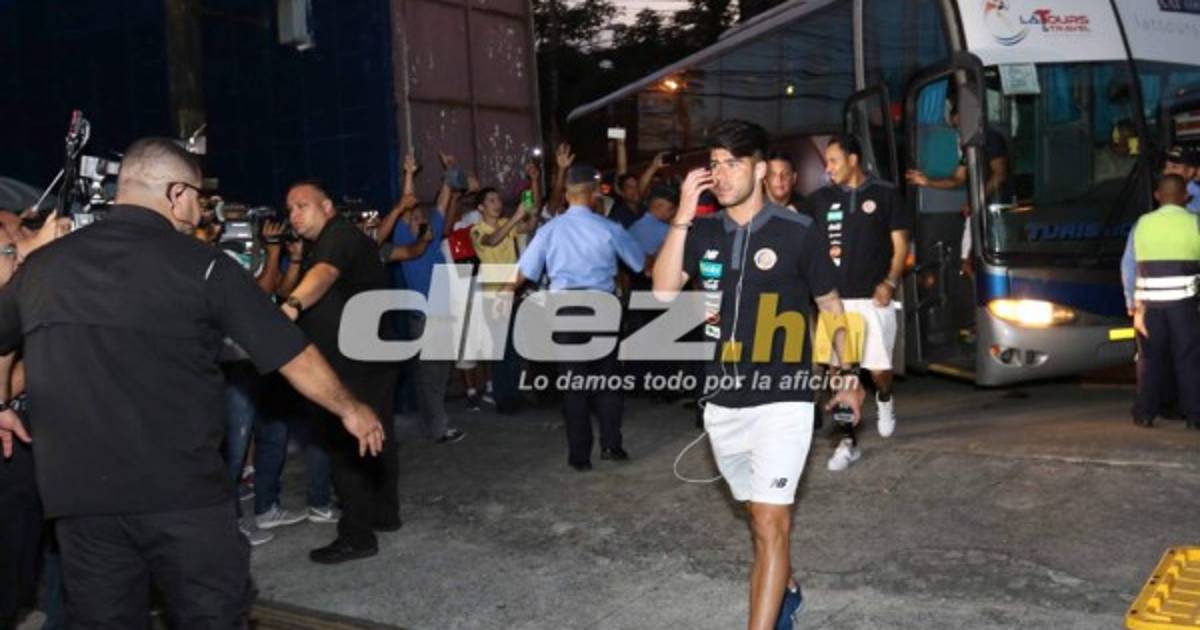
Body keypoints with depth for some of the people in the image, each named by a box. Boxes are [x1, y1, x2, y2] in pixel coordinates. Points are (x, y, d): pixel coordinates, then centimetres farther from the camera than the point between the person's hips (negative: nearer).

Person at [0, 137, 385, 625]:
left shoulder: (42, 264, 7)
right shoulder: (202, 265, -6)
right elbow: (294, 356, -2)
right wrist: (351, 410, 11)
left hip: (77, 494, 4)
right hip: (181, 492, -4)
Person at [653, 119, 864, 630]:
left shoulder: (798, 232, -7)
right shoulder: (702, 232, 2)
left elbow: (830, 306, 5)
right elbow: (663, 292, -10)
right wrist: (682, 217, -17)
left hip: (781, 401, -5)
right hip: (722, 403, 5)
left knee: (770, 522, -9)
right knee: (759, 511, 22)